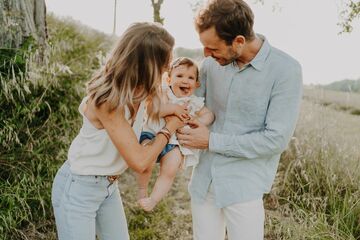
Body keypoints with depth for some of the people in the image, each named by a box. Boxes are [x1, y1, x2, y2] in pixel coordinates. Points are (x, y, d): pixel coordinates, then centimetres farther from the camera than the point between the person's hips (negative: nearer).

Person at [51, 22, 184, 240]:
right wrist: (170, 128, -15)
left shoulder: (139, 90, -7)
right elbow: (139, 161, -27)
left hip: (109, 186, 7)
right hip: (78, 189, -7)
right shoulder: (108, 100, -30)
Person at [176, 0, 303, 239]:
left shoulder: (286, 70, -15)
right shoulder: (212, 63, -2)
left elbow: (276, 139, -17)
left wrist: (212, 141, -15)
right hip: (203, 178, 4)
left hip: (244, 185, -4)